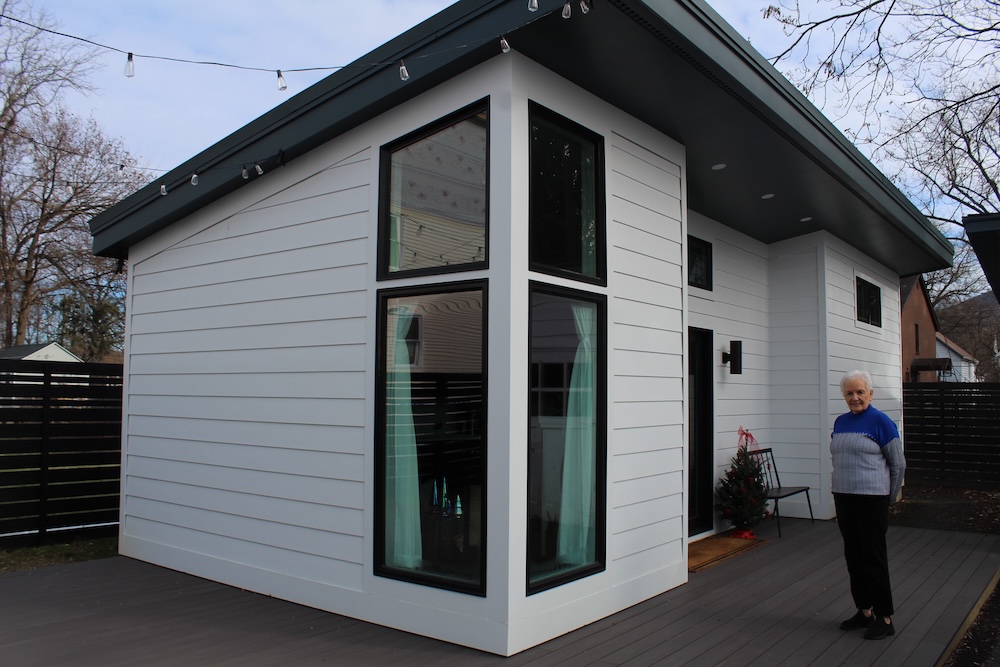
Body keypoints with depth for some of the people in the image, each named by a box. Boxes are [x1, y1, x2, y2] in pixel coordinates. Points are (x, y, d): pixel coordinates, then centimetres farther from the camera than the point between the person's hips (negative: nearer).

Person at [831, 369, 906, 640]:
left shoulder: (881, 422, -9)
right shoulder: (840, 422, 10)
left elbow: (898, 464, -4)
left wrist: (888, 500, 1)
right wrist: (841, 491, 15)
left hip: (871, 498, -7)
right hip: (843, 497, 7)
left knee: (873, 557, -1)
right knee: (853, 556, 12)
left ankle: (885, 618, 11)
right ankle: (865, 611, 25)